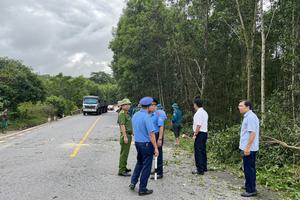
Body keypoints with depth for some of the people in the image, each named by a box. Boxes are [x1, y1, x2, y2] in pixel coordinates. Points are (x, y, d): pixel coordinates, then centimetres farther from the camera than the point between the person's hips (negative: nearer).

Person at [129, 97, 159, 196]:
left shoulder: (135, 115, 5)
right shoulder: (147, 117, -21)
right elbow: (151, 134, -22)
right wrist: (155, 148, -18)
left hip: (137, 142, 8)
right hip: (146, 144, -8)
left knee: (139, 163, 26)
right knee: (146, 166, 6)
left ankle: (133, 182, 23)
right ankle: (142, 189, 15)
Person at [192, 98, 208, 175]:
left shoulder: (199, 113, -16)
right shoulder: (204, 112, 15)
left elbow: (198, 125, -21)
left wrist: (195, 135, -16)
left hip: (200, 133, -10)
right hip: (205, 133, 10)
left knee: (198, 152, -5)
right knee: (203, 151, 16)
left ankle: (200, 170, -2)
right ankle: (204, 168, 24)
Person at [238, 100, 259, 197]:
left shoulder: (251, 117, -18)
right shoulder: (248, 116, 13)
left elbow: (252, 133, -23)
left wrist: (247, 147, -24)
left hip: (249, 148, -10)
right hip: (248, 148, 10)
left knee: (249, 169, -2)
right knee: (250, 168, 17)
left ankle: (251, 190, 6)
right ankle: (250, 187, 29)